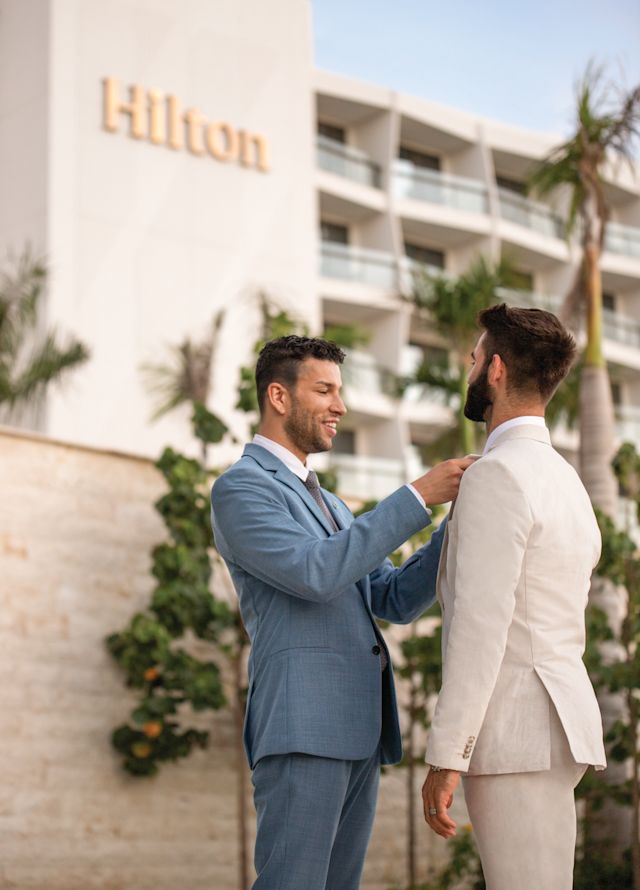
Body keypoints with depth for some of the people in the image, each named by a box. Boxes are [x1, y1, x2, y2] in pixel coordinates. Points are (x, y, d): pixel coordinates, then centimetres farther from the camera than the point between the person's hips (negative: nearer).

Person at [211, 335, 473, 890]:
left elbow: (397, 601, 18)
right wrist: (418, 496, -17)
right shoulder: (239, 489, -3)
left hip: (360, 734, 9)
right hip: (301, 727, -9)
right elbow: (315, 573, -19)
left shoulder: (329, 505, 26)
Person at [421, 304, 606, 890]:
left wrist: (445, 756, -19)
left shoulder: (497, 475, -13)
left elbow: (481, 625, -19)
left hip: (515, 732, -10)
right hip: (550, 728, 10)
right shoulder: (565, 479, 18)